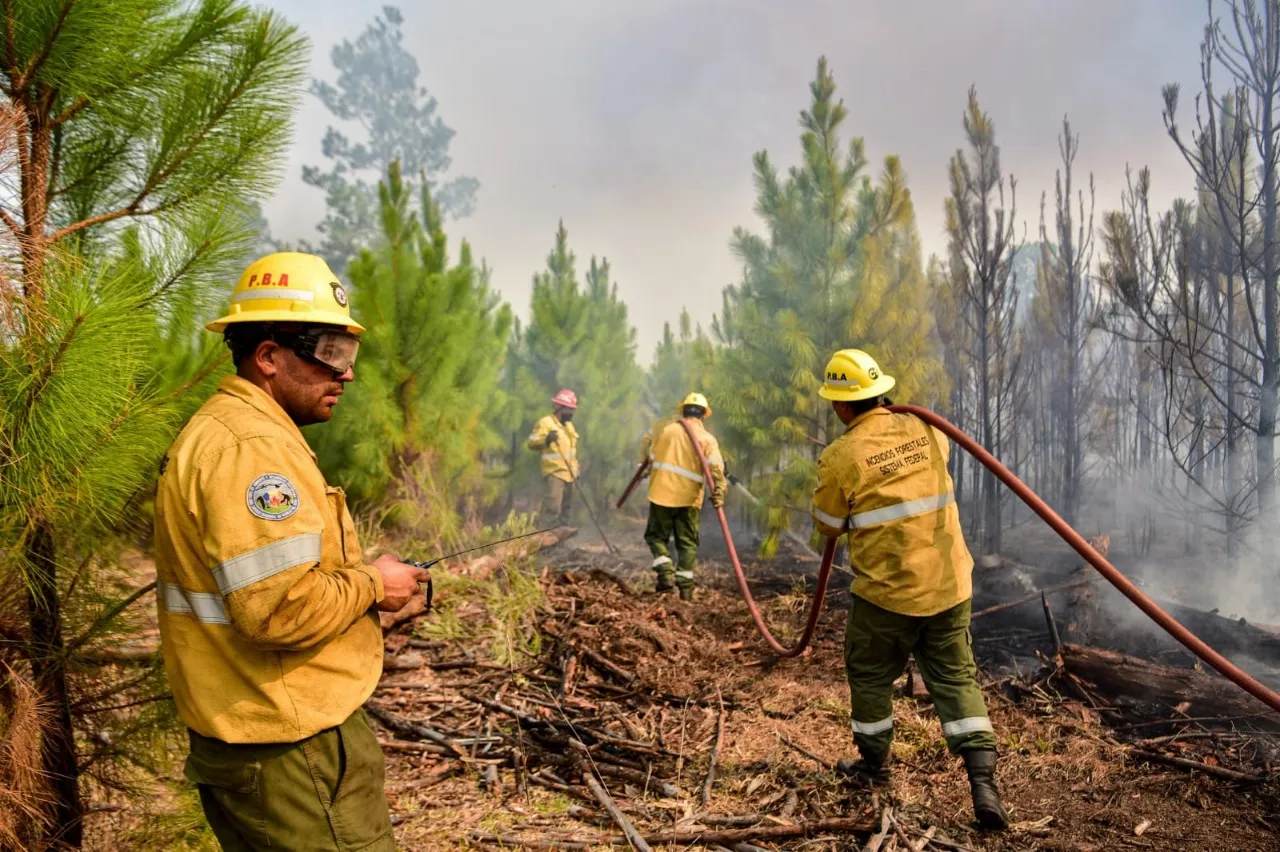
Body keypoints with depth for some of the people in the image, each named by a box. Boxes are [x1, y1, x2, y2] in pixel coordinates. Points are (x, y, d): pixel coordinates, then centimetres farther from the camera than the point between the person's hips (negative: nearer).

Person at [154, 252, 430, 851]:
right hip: (290, 749, -11)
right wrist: (370, 584, -13)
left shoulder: (216, 431, 13)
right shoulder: (250, 447, -23)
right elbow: (282, 610, -30)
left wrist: (355, 578, 8)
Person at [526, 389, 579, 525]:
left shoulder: (569, 425, 19)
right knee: (552, 506, -18)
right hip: (554, 472, -9)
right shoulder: (545, 423, -8)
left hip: (569, 473, 9)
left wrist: (576, 470, 25)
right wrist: (546, 439, -32)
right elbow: (531, 443, -14)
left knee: (565, 507, 13)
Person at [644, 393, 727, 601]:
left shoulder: (666, 431, 5)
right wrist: (719, 491, -22)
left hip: (661, 494, 0)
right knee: (687, 542, 10)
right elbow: (715, 467, -15)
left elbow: (652, 461, 9)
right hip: (689, 498, 0)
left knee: (656, 536, 14)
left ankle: (666, 573, -4)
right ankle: (685, 587, 8)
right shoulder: (707, 439, 0)